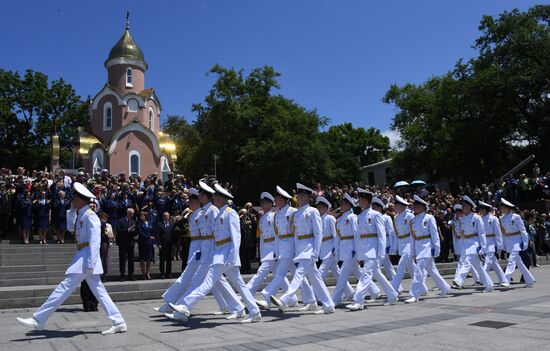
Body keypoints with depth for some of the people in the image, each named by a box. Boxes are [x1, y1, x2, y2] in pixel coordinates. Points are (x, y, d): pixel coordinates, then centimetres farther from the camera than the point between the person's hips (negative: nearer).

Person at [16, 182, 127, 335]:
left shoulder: (89, 215, -13)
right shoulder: (81, 215, 16)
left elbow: (95, 241, -20)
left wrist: (90, 263, -24)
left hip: (87, 257, -10)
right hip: (82, 255, 10)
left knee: (66, 287, -5)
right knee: (98, 290, 9)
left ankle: (38, 320, 2)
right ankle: (118, 322, 10)